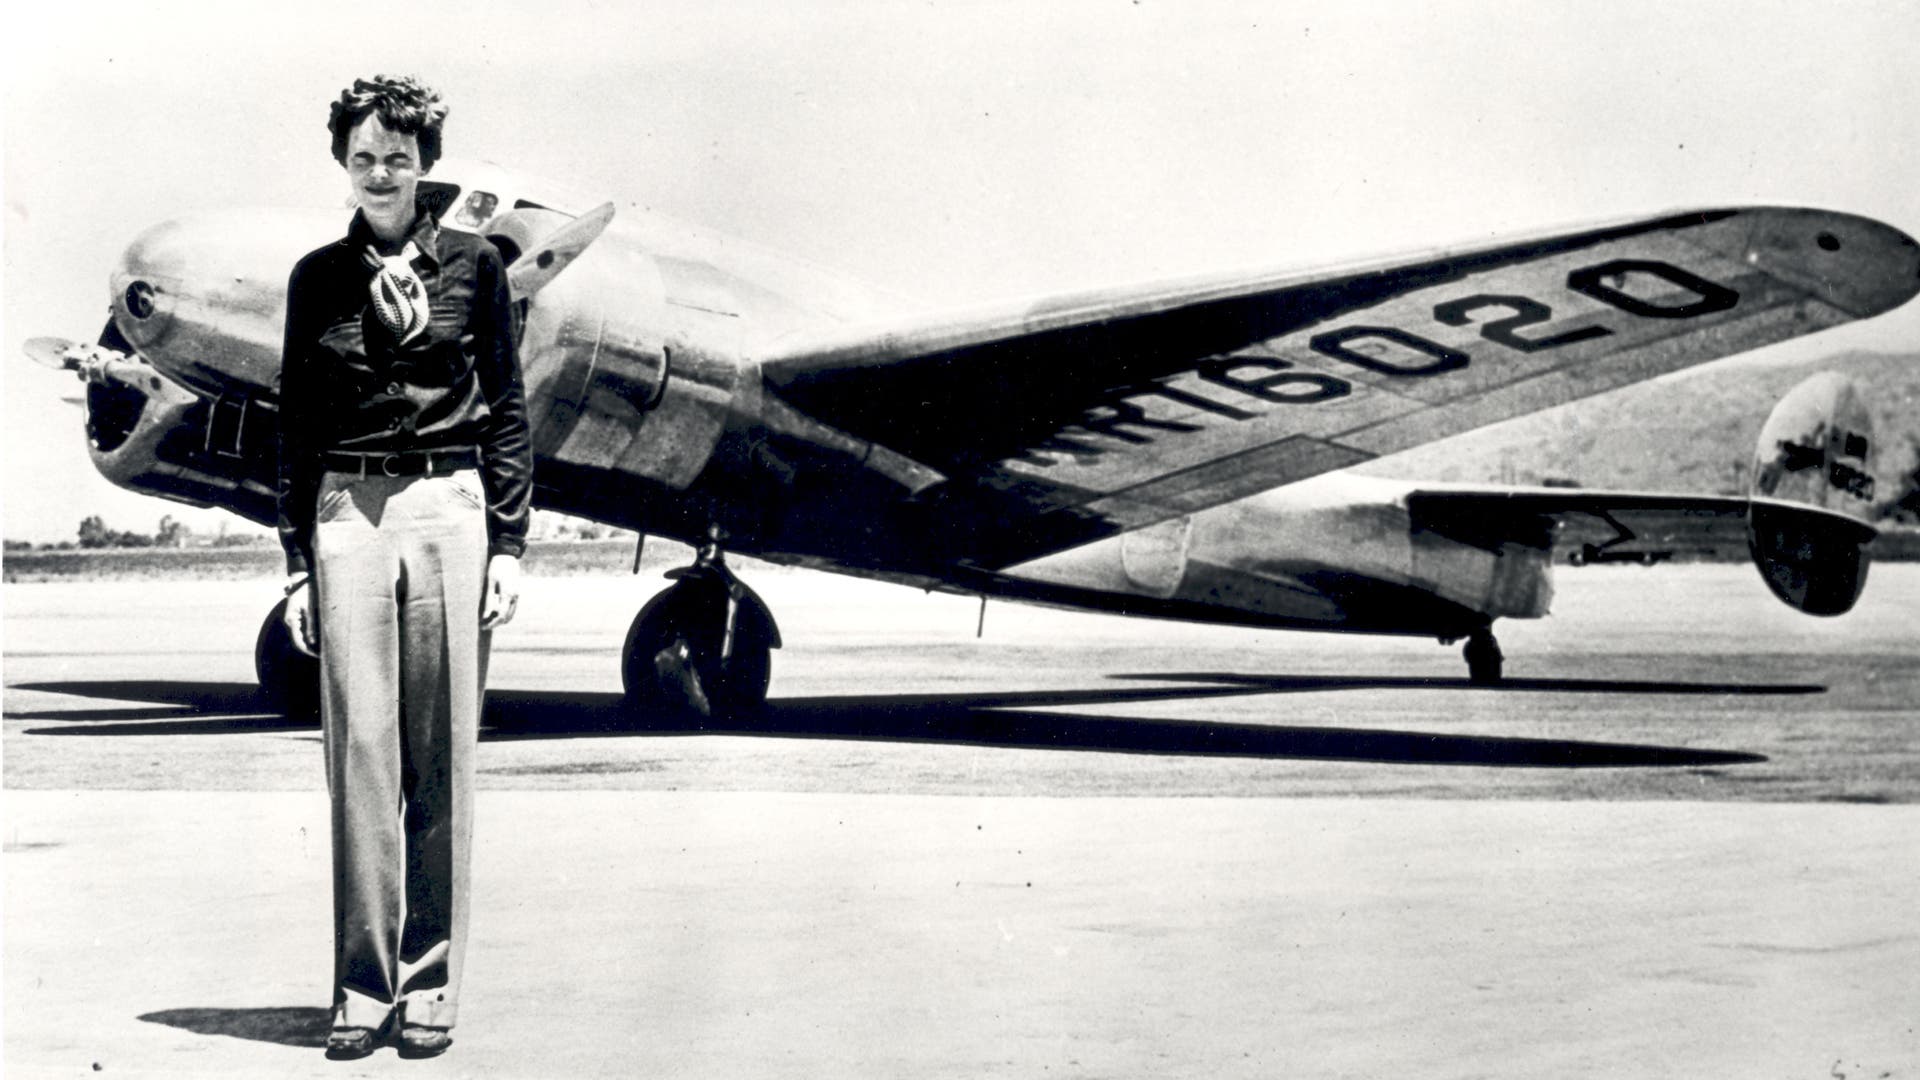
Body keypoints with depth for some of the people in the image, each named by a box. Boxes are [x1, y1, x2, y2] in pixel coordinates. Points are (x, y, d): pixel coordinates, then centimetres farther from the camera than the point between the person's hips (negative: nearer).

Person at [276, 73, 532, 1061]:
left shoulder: (472, 265, 7)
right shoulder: (318, 278, 10)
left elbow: (506, 410, 7)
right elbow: (296, 424, 11)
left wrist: (508, 544, 0)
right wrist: (297, 560, 5)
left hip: (450, 508, -1)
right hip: (347, 515, 1)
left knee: (441, 753, 0)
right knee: (360, 746, -2)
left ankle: (430, 985, 8)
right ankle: (362, 987, 4)